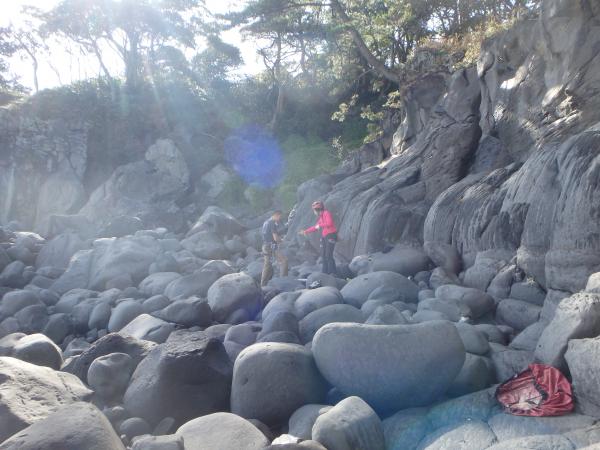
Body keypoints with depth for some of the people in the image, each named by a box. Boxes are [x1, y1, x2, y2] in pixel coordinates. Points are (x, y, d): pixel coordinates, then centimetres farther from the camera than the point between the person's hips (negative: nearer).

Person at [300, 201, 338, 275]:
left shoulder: (326, 213, -9)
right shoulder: (320, 217, 17)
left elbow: (329, 223, -25)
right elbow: (316, 227, 25)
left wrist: (320, 225, -15)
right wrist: (306, 231, 25)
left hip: (331, 236, -9)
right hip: (324, 237, 9)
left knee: (328, 255, -14)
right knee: (324, 255, 6)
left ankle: (333, 272, -9)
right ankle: (325, 272, 11)